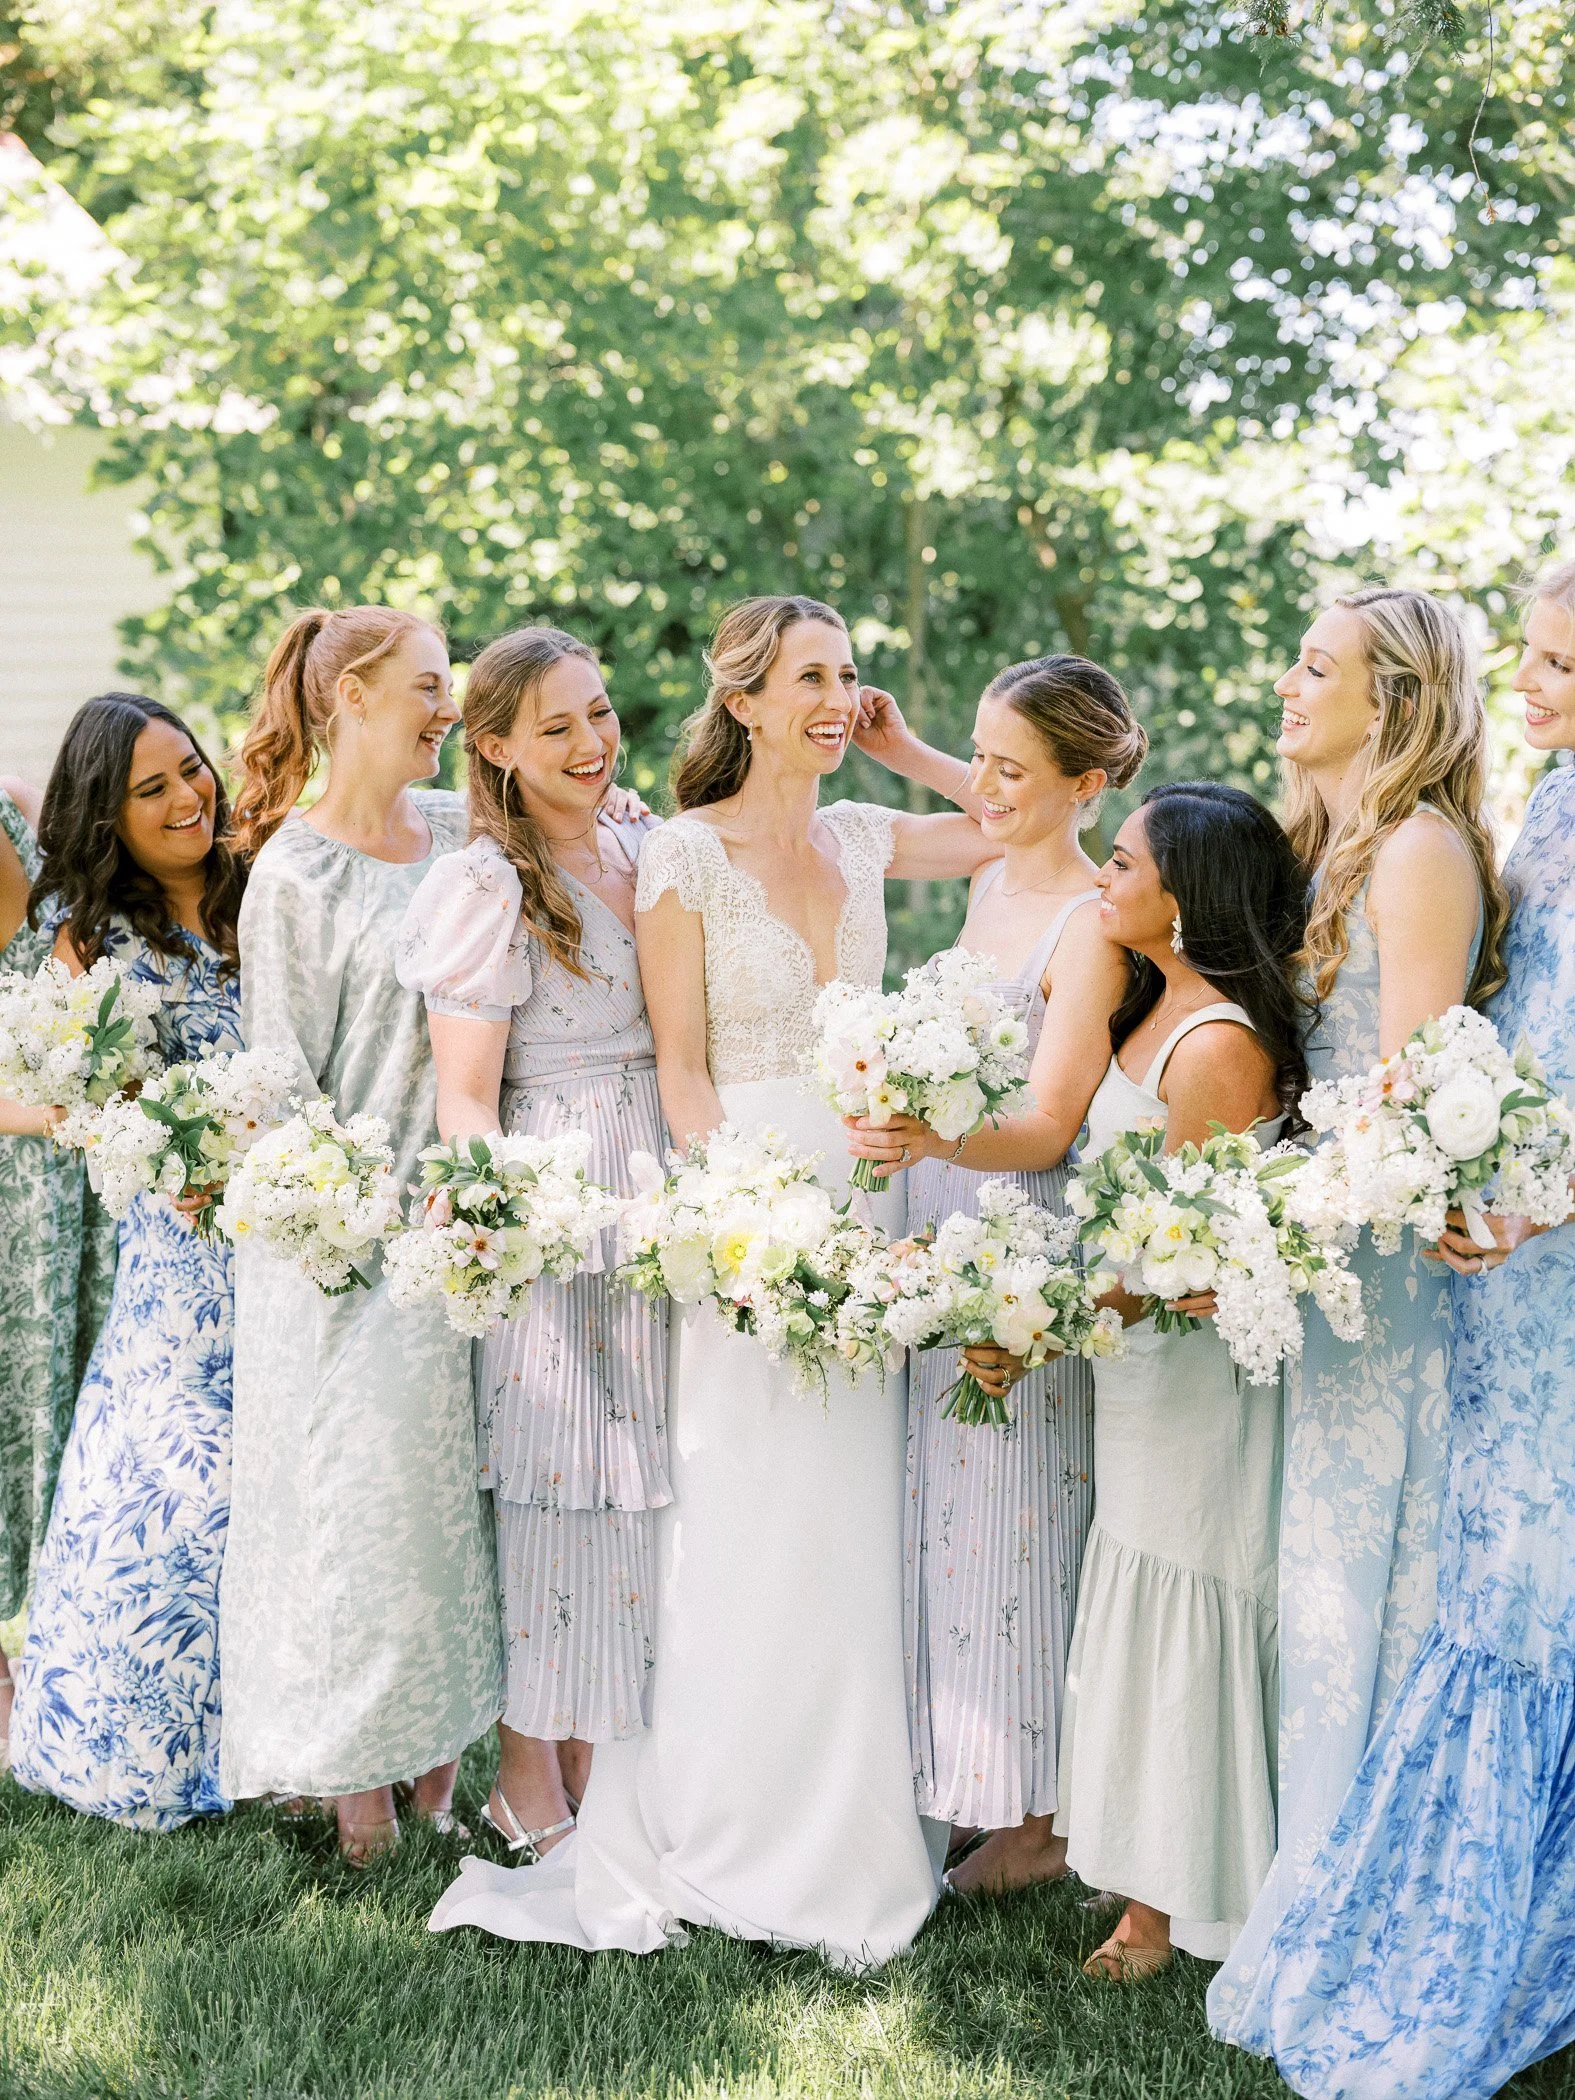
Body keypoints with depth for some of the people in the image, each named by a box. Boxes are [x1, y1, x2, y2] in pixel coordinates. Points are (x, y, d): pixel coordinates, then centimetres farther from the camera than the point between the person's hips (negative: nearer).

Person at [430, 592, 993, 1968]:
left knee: (856, 1528, 9)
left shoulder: (864, 839, 10)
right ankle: (732, 1841, 13)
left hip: (864, 1194, 5)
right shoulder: (688, 855, -5)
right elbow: (680, 1068, -7)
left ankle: (849, 1827, 22)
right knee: (753, 1526, -1)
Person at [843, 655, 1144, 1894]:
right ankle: (962, 1784, 27)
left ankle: (1039, 1818, 15)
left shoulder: (1094, 924, -15)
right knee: (945, 1506, 13)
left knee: (1017, 1516, 1)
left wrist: (934, 1139, -39)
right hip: (941, 1232, 8)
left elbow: (1046, 1129, -20)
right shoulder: (992, 885, 7)